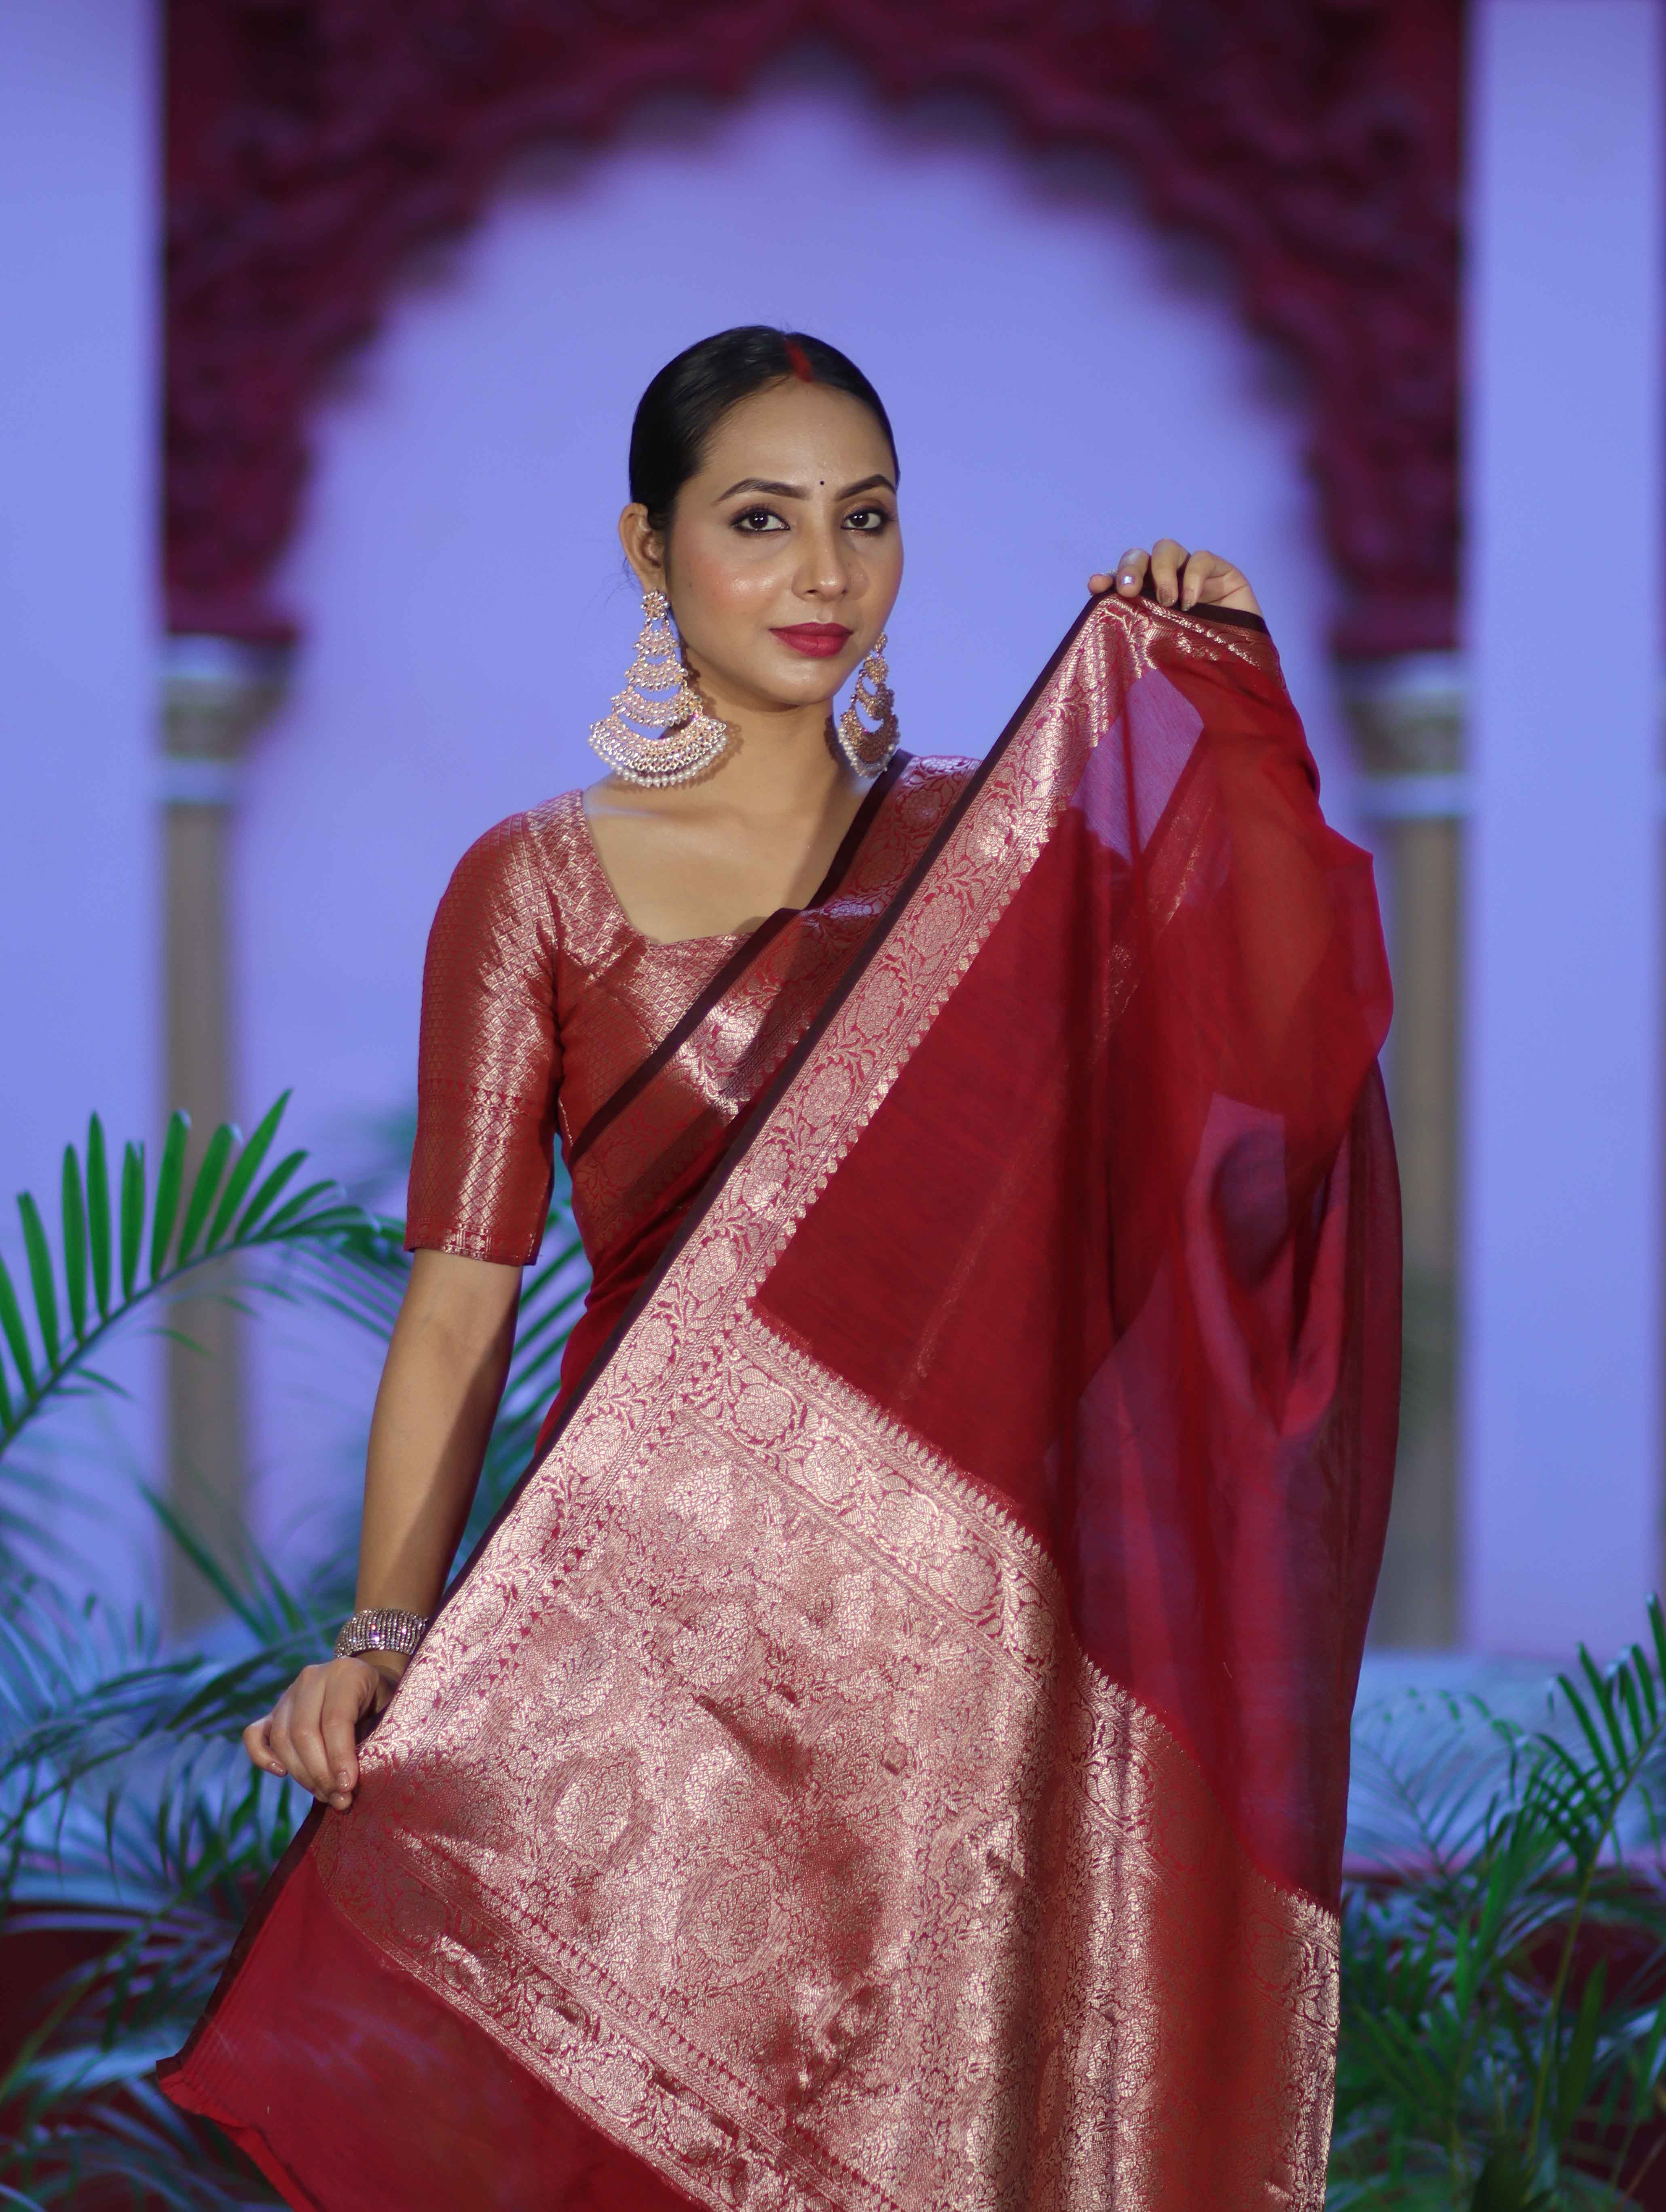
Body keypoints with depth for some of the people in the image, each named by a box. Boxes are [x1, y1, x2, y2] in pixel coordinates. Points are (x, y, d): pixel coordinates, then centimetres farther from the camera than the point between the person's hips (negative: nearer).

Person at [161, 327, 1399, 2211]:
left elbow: (1293, 1016, -4)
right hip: (667, 1612, -2)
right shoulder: (538, 887, 0)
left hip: (965, 1614, 3)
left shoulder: (1002, 842, 9)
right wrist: (385, 1638, -17)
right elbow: (461, 1298, -5)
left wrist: (1230, 708, -8)